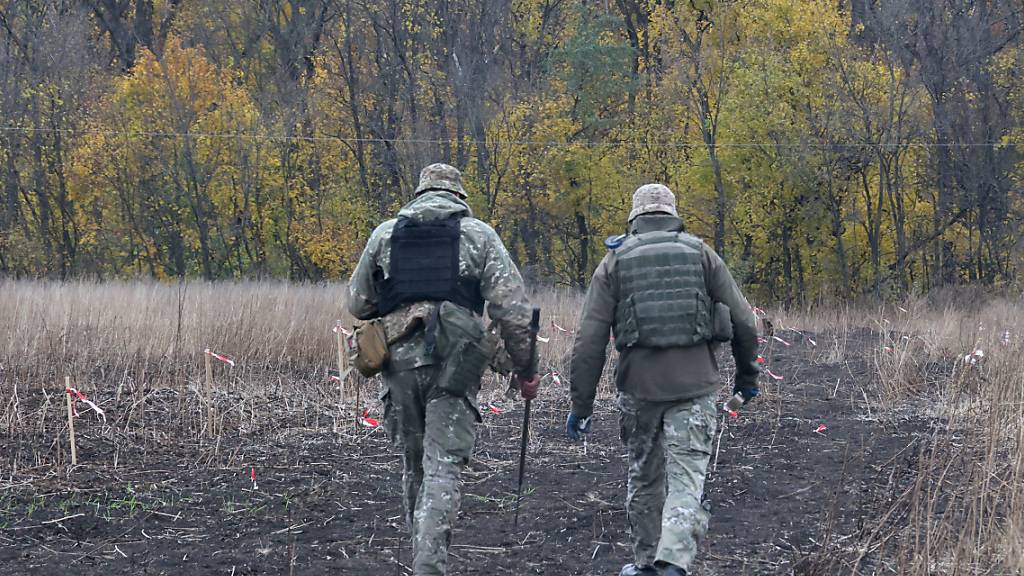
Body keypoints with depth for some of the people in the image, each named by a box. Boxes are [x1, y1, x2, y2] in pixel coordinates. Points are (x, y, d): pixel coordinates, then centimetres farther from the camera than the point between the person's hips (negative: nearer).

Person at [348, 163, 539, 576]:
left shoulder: (385, 234, 12)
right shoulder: (477, 234, 5)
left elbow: (358, 303, 16)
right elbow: (511, 307, -1)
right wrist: (525, 368, 5)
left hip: (399, 358, 3)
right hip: (454, 362, -3)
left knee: (414, 465, 17)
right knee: (442, 467, -5)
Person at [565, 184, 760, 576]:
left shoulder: (615, 262, 5)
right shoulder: (701, 254, 6)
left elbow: (590, 340, -1)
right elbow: (742, 321, 5)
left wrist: (581, 405, 3)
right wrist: (747, 374, 20)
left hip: (638, 385, 1)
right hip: (694, 385, -1)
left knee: (644, 477, 18)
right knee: (686, 479, -2)